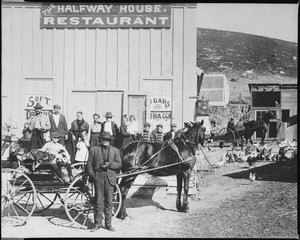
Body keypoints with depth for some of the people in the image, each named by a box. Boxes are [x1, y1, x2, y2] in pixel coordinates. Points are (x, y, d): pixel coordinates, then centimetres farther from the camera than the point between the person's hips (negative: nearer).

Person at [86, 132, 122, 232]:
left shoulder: (115, 150, 10)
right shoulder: (94, 149, 6)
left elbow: (119, 164, 6)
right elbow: (89, 164, 6)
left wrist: (110, 165, -11)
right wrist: (92, 175, -5)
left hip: (110, 178, 1)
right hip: (98, 177, -1)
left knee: (109, 202, 5)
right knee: (98, 202, 1)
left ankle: (108, 224, 13)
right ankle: (98, 224, 10)